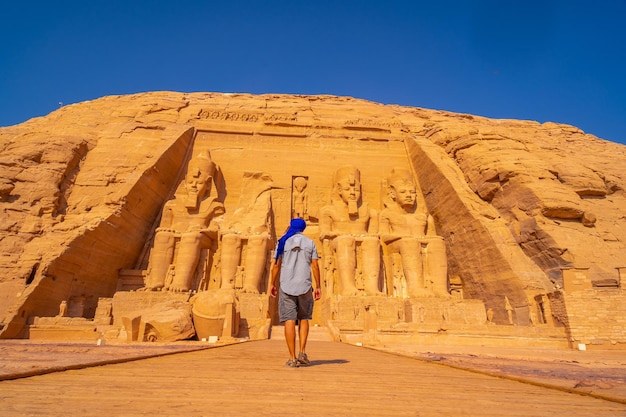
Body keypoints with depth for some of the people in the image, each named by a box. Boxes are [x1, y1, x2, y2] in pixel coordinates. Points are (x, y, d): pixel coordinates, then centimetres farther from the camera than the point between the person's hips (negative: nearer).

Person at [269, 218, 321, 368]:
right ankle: (302, 353, 7)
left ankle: (293, 358, 1)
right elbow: (315, 266, 0)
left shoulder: (282, 242, 3)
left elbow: (276, 265, 1)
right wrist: (318, 286, 5)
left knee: (289, 321, 0)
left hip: (286, 286, -1)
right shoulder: (310, 243, 5)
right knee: (304, 318, 16)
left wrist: (272, 284, 10)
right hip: (304, 286, 1)